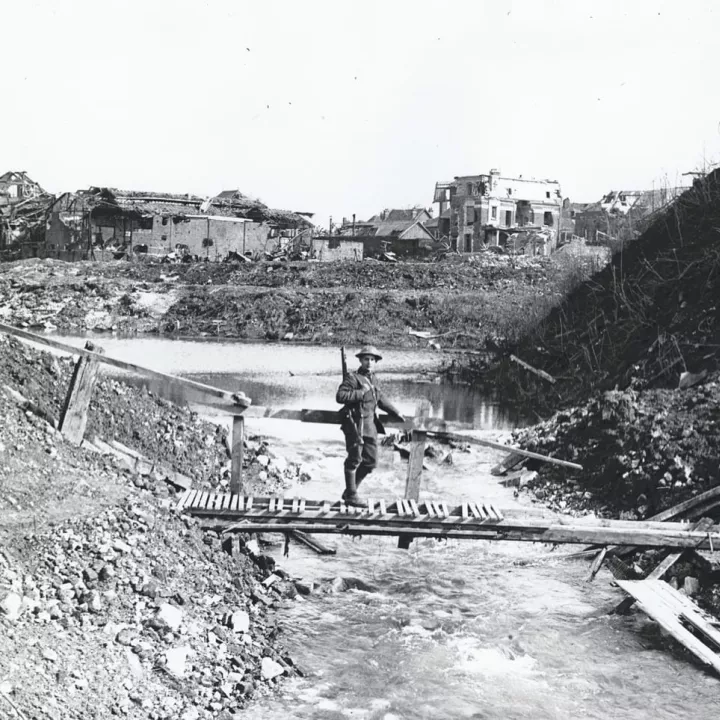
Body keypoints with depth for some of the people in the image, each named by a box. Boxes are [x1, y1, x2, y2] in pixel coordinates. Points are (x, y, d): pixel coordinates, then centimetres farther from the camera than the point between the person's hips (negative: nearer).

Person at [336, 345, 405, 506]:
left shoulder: (372, 380, 16)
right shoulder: (352, 378, -9)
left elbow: (381, 399, 29)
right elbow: (340, 396, -22)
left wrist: (396, 413, 31)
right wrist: (361, 392, -21)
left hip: (370, 426, 8)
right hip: (356, 425, -8)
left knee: (371, 461, 10)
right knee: (354, 460, -3)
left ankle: (350, 491, 22)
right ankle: (350, 495, 8)